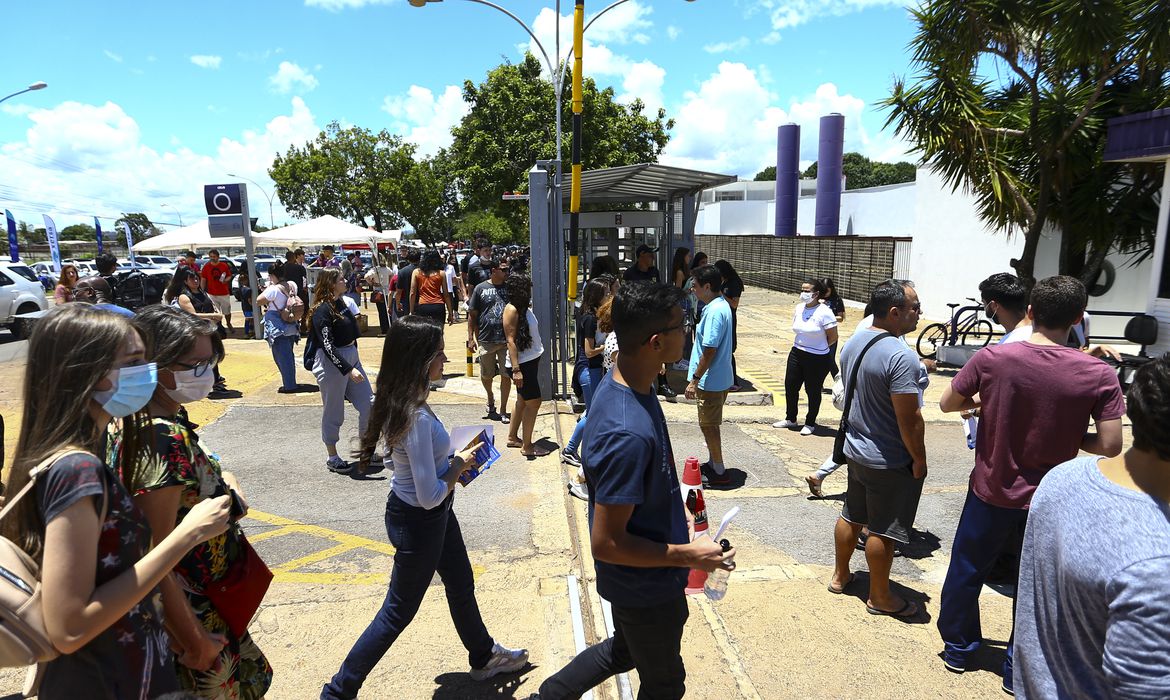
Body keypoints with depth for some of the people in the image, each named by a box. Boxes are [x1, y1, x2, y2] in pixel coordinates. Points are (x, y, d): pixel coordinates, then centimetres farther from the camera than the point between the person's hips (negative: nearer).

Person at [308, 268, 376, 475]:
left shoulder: (343, 302, 8)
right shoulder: (322, 310, -15)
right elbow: (328, 346, -22)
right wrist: (349, 369, -25)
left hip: (352, 358, 8)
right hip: (332, 363, -8)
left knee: (368, 405, 8)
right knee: (333, 412, 5)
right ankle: (332, 458, 21)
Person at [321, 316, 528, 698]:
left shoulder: (401, 401, -6)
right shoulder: (417, 417, -33)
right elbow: (430, 496, -29)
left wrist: (453, 458, -2)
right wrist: (458, 465, -14)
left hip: (434, 515, 9)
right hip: (418, 521, -9)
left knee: (461, 585, 26)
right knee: (399, 610, 12)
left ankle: (484, 656, 49)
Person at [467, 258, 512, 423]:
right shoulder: (481, 288, 0)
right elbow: (472, 315, 3)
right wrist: (471, 337, -2)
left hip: (507, 340, 1)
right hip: (486, 340, 0)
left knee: (506, 376, 1)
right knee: (486, 375, 13)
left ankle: (503, 410, 14)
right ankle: (490, 398, 44)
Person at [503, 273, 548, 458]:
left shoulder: (523, 307, 9)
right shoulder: (511, 309, -17)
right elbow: (511, 340, -20)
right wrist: (516, 369, -24)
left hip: (530, 360, 9)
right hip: (522, 363, -9)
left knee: (523, 400, 18)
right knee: (533, 402, -3)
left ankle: (513, 437, 31)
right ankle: (527, 446, 6)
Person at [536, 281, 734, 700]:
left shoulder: (622, 383, -7)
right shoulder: (629, 433, -38)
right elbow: (606, 543, -31)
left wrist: (675, 512, 10)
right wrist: (687, 555, -22)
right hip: (647, 588, -8)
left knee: (624, 651, 33)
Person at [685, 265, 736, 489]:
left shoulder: (714, 311, -23)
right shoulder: (721, 305, 8)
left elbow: (709, 351, -25)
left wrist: (694, 380, -20)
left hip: (711, 380, -10)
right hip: (719, 378, 10)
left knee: (709, 425, 3)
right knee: (711, 424, 20)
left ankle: (719, 473, 13)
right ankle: (713, 464, 33)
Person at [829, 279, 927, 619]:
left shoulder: (853, 343, 1)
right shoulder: (901, 356, -26)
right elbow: (909, 418, -25)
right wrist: (919, 459, -12)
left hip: (855, 449, 8)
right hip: (890, 461, -8)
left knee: (851, 515, 21)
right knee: (883, 530, 7)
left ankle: (840, 575, 37)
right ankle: (880, 597, 23)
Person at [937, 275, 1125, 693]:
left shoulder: (992, 358, -17)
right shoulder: (1100, 375, -15)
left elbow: (948, 404, -5)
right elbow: (1110, 446, -14)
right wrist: (1071, 435, 4)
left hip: (992, 491, 0)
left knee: (966, 571, 19)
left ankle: (958, 647, 37)